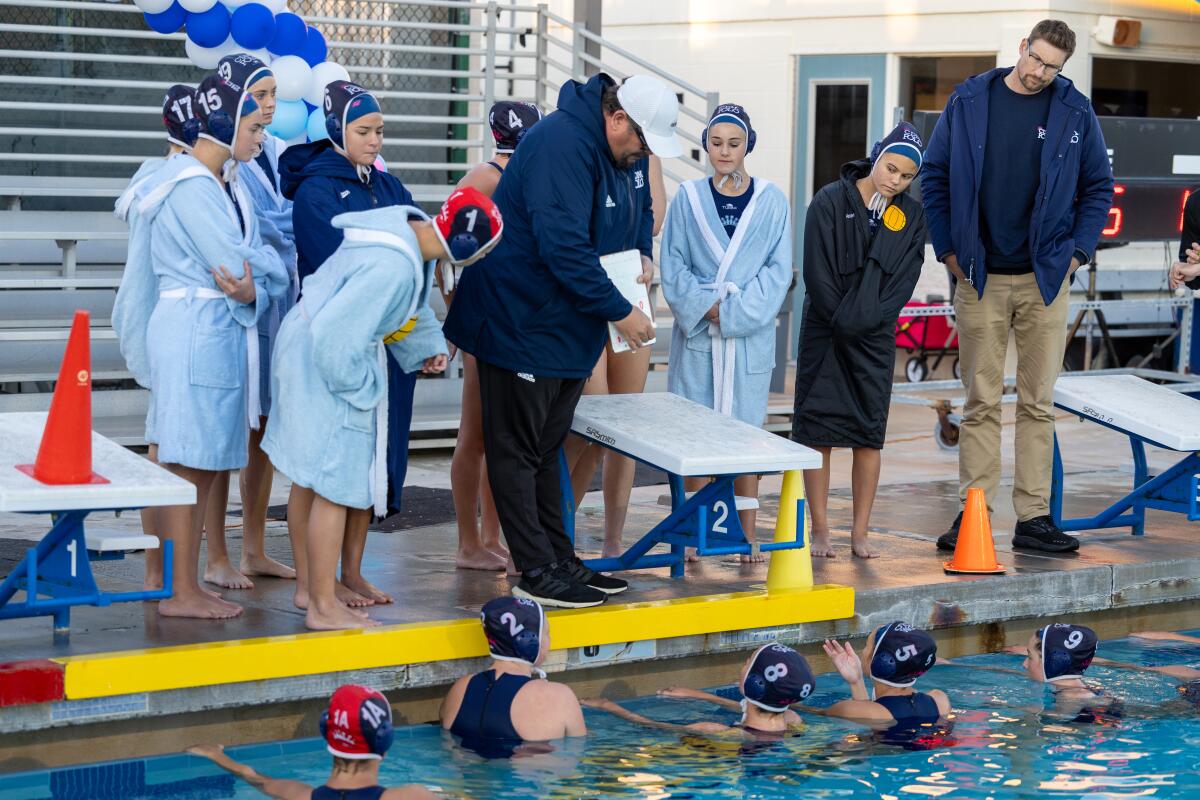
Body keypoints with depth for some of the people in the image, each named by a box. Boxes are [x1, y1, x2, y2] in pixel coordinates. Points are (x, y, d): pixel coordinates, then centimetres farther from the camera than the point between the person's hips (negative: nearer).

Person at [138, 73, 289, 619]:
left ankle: (190, 584, 16)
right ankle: (179, 592, 0)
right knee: (187, 464, -5)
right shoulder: (190, 185, -13)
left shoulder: (227, 182, 17)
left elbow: (252, 261, 14)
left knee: (206, 466, 10)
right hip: (194, 327, -9)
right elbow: (234, 261, -16)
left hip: (224, 327, 9)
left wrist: (253, 293, -5)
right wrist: (277, 272, 2)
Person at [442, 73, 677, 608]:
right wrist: (619, 312, -23)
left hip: (567, 328, 10)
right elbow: (563, 247, -29)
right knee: (517, 451, -2)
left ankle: (558, 560, 21)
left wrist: (641, 256, 6)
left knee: (547, 449, 15)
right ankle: (537, 571, 0)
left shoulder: (621, 157, 8)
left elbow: (640, 212, 27)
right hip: (521, 320, -10)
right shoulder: (562, 144, -23)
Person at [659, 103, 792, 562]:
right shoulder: (689, 199, 6)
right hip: (696, 334, 1)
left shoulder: (771, 202, 4)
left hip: (750, 334, -1)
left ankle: (746, 535, 5)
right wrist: (704, 305, -12)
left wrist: (734, 311, -11)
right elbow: (672, 264, 3)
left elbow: (779, 269, 0)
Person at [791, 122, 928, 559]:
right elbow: (818, 273, -8)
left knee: (870, 435, 2)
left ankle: (860, 534, 8)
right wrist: (841, 322, -10)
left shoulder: (911, 216, 4)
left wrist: (861, 322, -11)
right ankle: (819, 531, 5)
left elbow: (903, 281, -1)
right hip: (825, 332, -2)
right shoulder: (830, 202, -5)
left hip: (875, 338, 2)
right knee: (819, 431, -1)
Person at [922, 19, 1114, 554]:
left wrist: (1077, 251, 1)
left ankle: (1034, 517, 7)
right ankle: (971, 513, 7)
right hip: (980, 279, 0)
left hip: (1045, 279, 1)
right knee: (981, 402, 3)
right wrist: (948, 248, 1)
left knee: (1038, 403, 3)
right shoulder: (968, 102, 2)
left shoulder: (1075, 113, 3)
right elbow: (934, 176, 7)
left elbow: (1099, 188, 10)